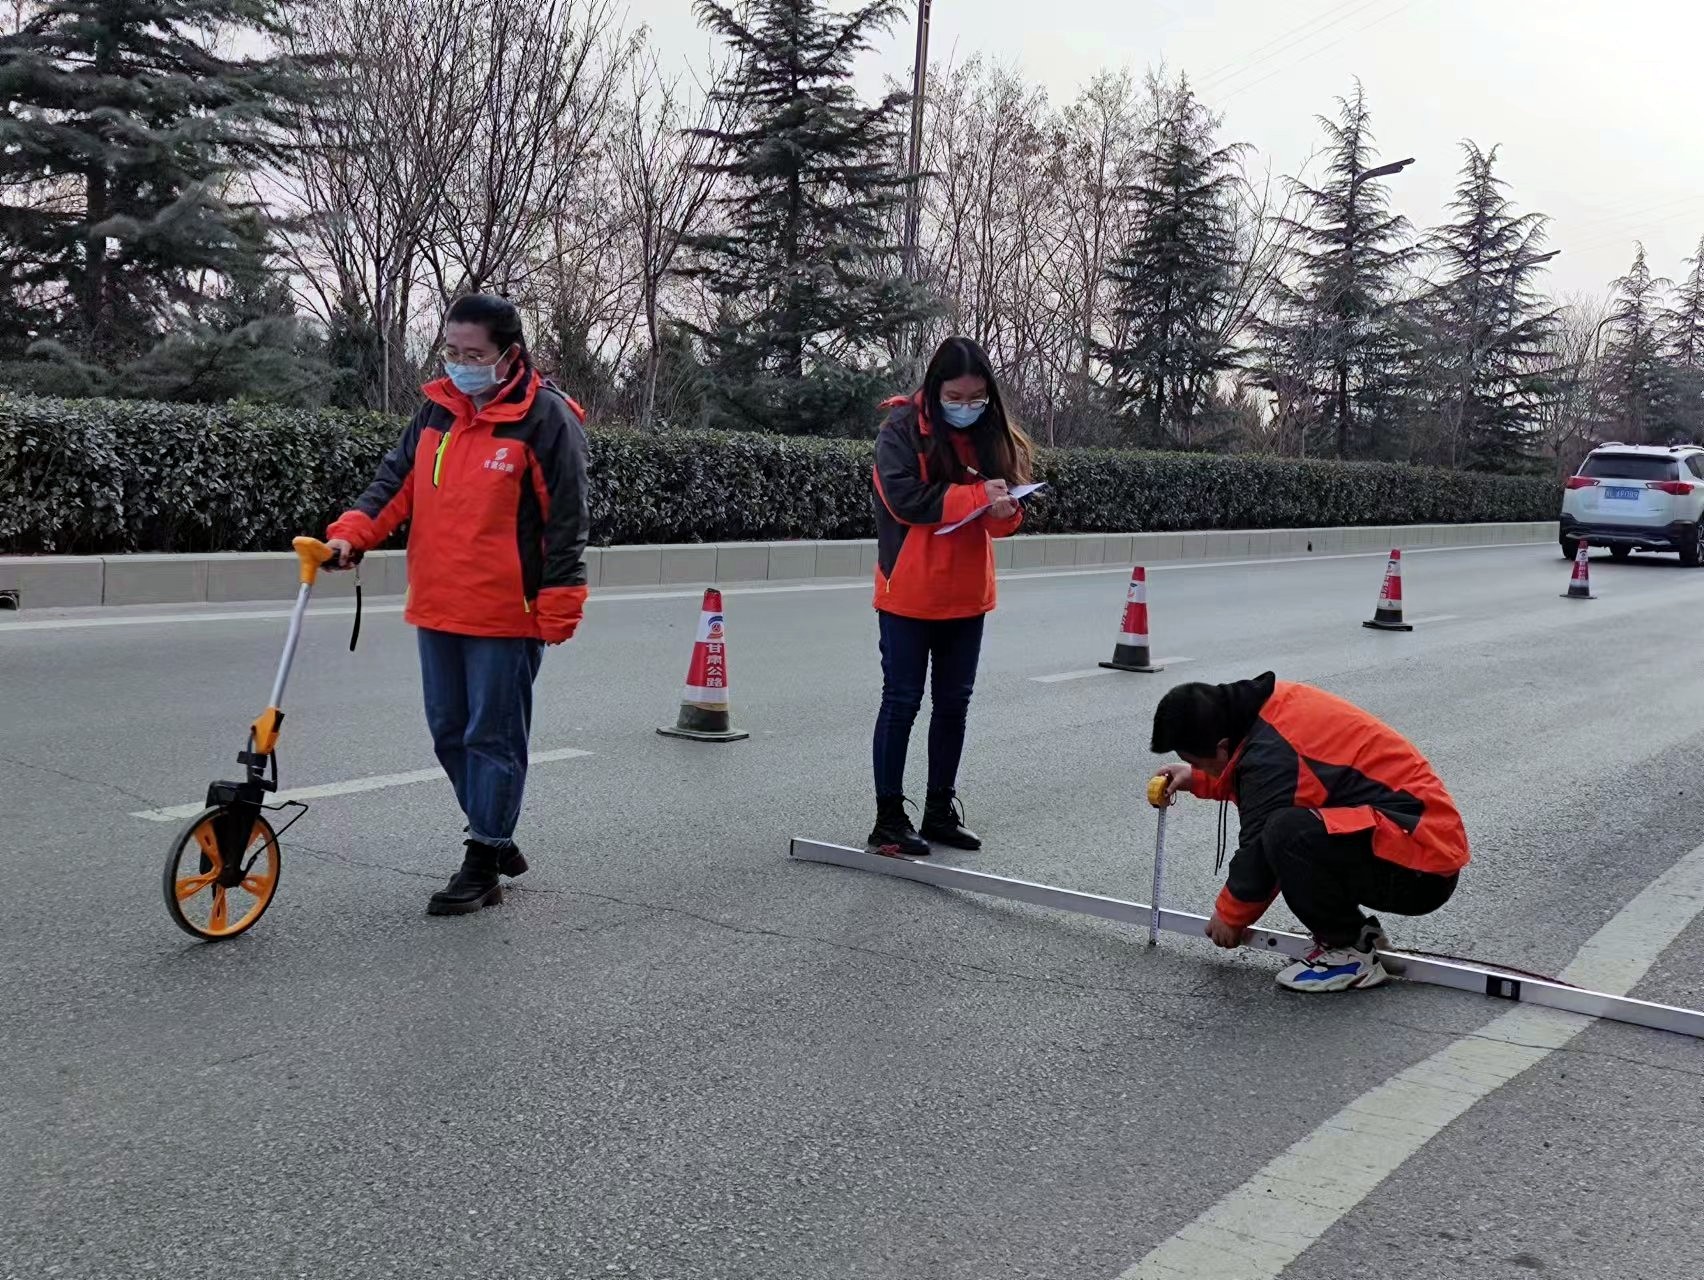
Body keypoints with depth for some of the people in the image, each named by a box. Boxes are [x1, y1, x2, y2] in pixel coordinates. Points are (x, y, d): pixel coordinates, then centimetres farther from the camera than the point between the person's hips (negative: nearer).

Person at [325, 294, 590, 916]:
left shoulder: (546, 418, -10)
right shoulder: (437, 410, 9)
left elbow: (566, 524, -11)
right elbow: (397, 479, 10)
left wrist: (558, 613, -12)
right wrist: (353, 532, -8)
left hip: (505, 618, -7)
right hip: (436, 611, 7)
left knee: (492, 738, 1)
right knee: (450, 733, 15)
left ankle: (482, 867, 12)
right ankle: (496, 838, 31)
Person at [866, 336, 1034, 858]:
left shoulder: (990, 434, 5)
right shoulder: (903, 428, -10)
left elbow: (1002, 517, 7)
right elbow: (905, 499, -20)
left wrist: (1005, 511, -17)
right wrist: (976, 496, -24)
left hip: (966, 593, 5)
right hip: (909, 593, -5)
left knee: (954, 702, 12)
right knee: (902, 701, 1)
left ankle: (941, 809, 25)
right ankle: (889, 817, 9)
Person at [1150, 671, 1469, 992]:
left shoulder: (1272, 755, -22)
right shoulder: (1271, 705, 5)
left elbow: (1260, 852, -10)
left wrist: (1230, 916, 6)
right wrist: (1197, 780, 21)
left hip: (1421, 871, -10)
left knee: (1287, 832, -31)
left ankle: (1350, 955, -9)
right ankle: (1357, 931, 16)